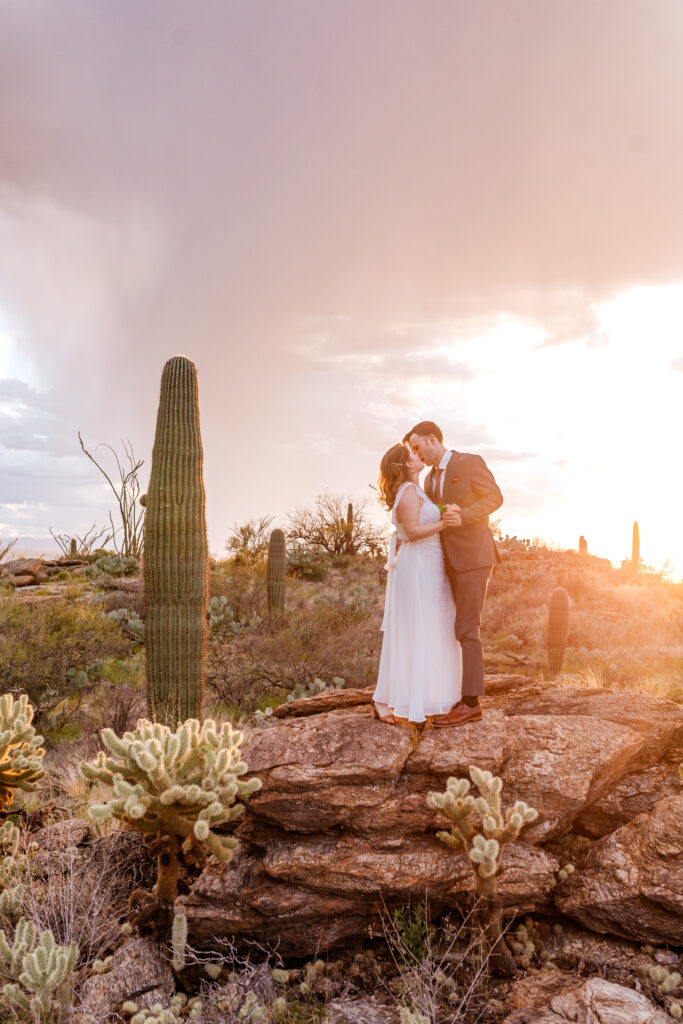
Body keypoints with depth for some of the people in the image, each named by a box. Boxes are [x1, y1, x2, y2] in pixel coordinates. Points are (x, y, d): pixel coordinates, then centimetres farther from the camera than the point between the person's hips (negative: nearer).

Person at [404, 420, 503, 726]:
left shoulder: (470, 462, -4)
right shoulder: (430, 479, 19)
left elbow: (495, 497, -11)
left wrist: (463, 516, -24)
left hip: (473, 557, -8)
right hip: (451, 562, 8)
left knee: (466, 629, -10)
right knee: (460, 629, 8)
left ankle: (471, 703, -6)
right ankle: (466, 697, 14)